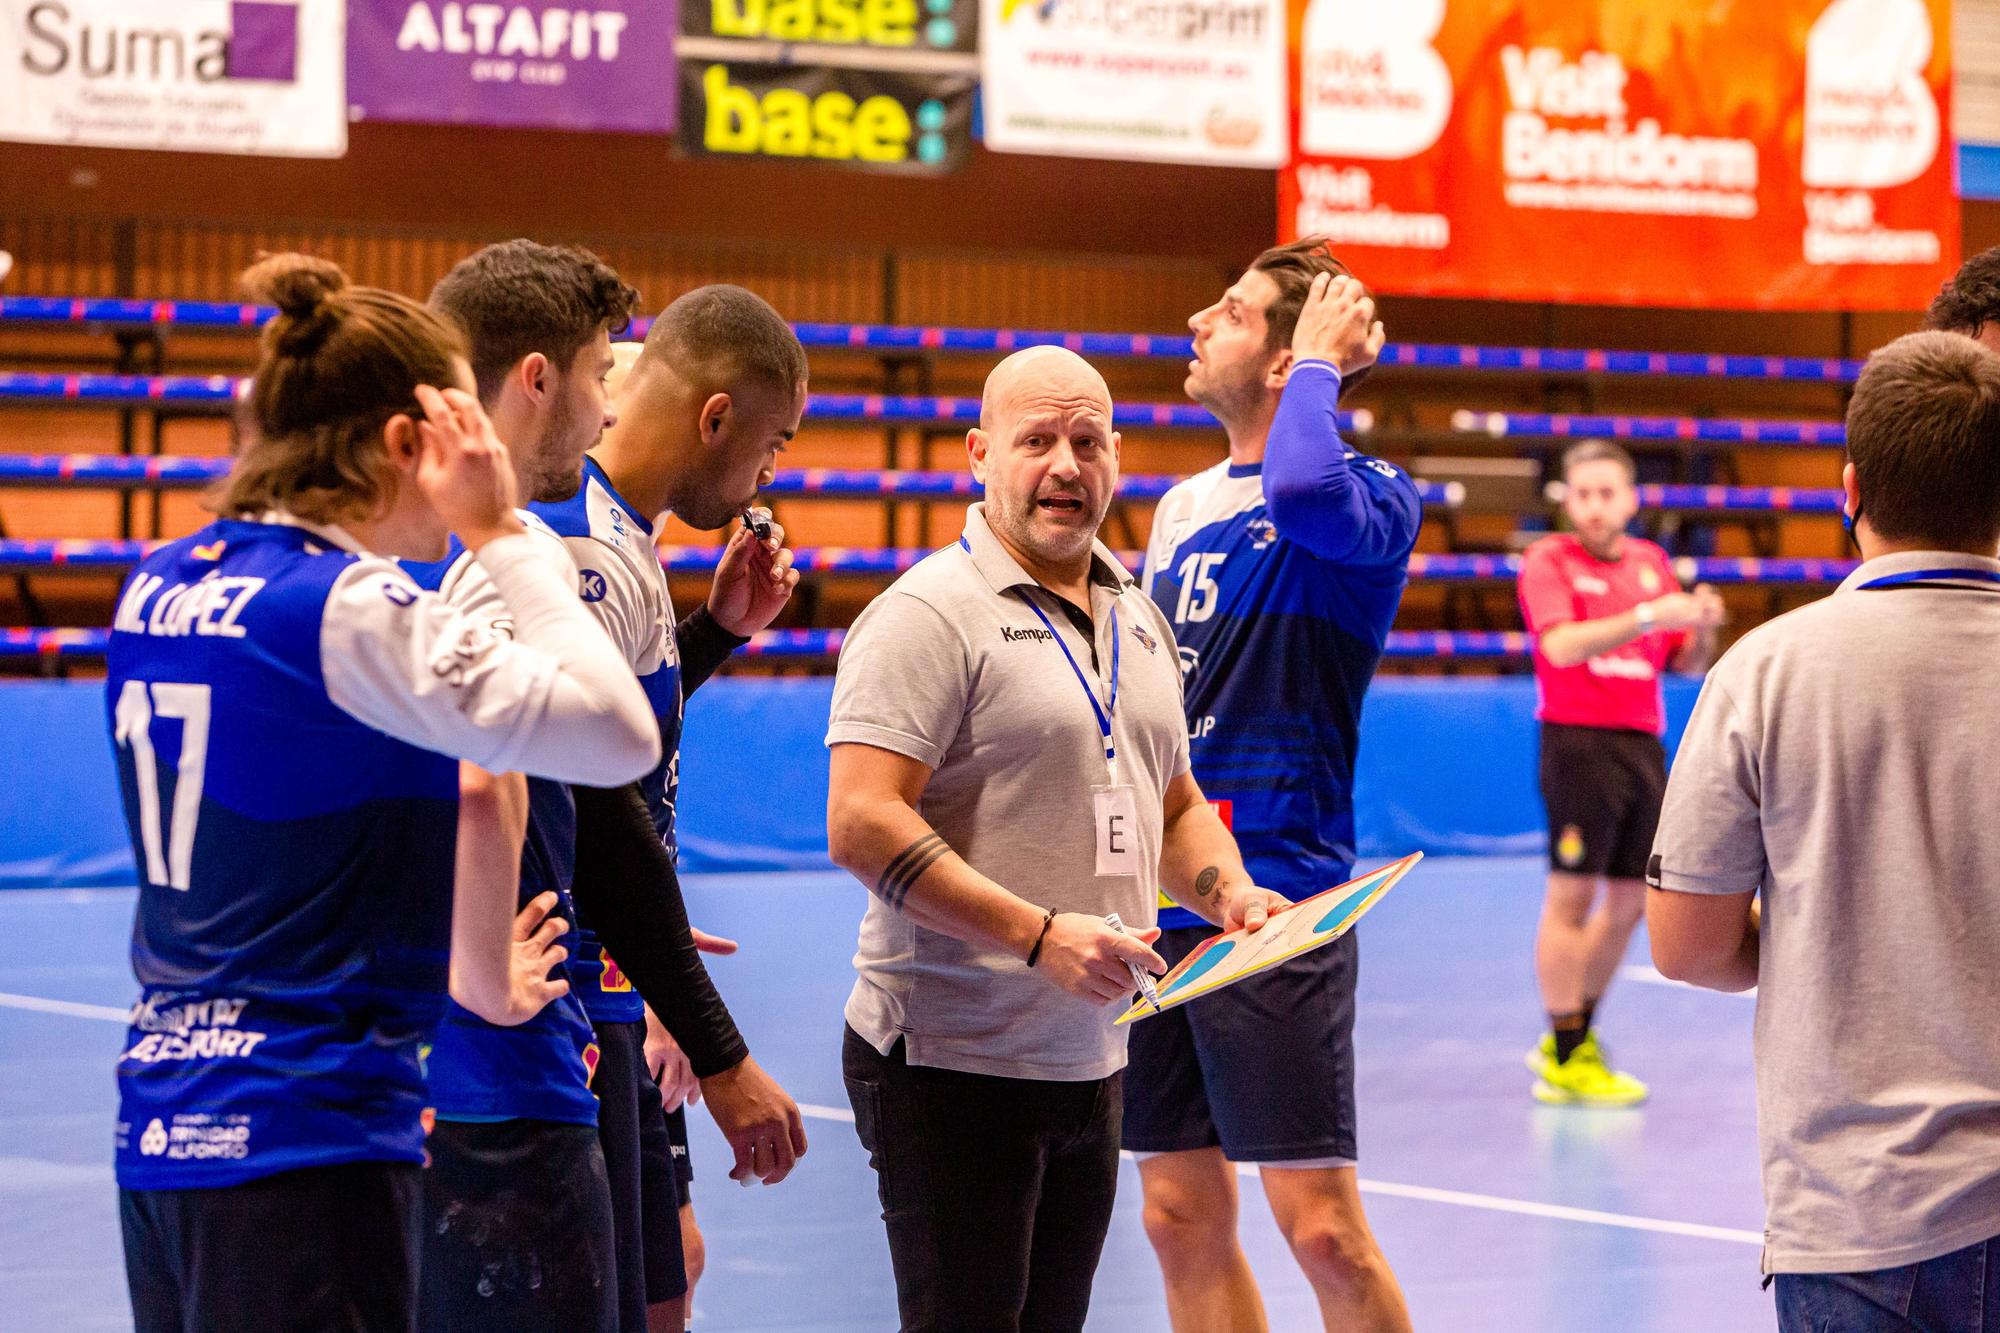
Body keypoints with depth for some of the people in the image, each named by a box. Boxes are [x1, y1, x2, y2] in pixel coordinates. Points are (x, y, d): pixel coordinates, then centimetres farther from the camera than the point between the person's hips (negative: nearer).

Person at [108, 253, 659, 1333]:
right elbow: (620, 732, -18)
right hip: (301, 1137, -9)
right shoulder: (346, 608, -15)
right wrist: (500, 536, -8)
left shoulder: (159, 590, 10)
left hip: (159, 1125, 9)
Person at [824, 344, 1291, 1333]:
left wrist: (1228, 892, 3)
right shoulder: (933, 613, -11)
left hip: (1091, 1064, 8)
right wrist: (1042, 935, -24)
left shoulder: (1137, 620, 16)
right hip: (951, 1064, -8)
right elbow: (862, 825, -20)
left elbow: (1175, 807, 26)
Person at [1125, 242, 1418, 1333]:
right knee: (1183, 1218, 9)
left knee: (1320, 1226, -8)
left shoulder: (1372, 497, -7)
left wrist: (1321, 359, -16)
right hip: (1151, 906, 7)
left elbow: (1303, 494, -32)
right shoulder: (1181, 506, 16)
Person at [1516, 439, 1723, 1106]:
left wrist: (1701, 627, -7)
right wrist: (1647, 615, -27)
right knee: (1572, 897, -5)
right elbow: (1561, 646, -19)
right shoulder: (1548, 561, -4)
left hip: (1643, 744, 6)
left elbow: (1686, 662, 15)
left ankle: (1569, 1038, 23)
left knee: (1631, 900, 9)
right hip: (1579, 743, -6)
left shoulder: (1651, 562, 14)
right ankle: (1565, 1062, 0)